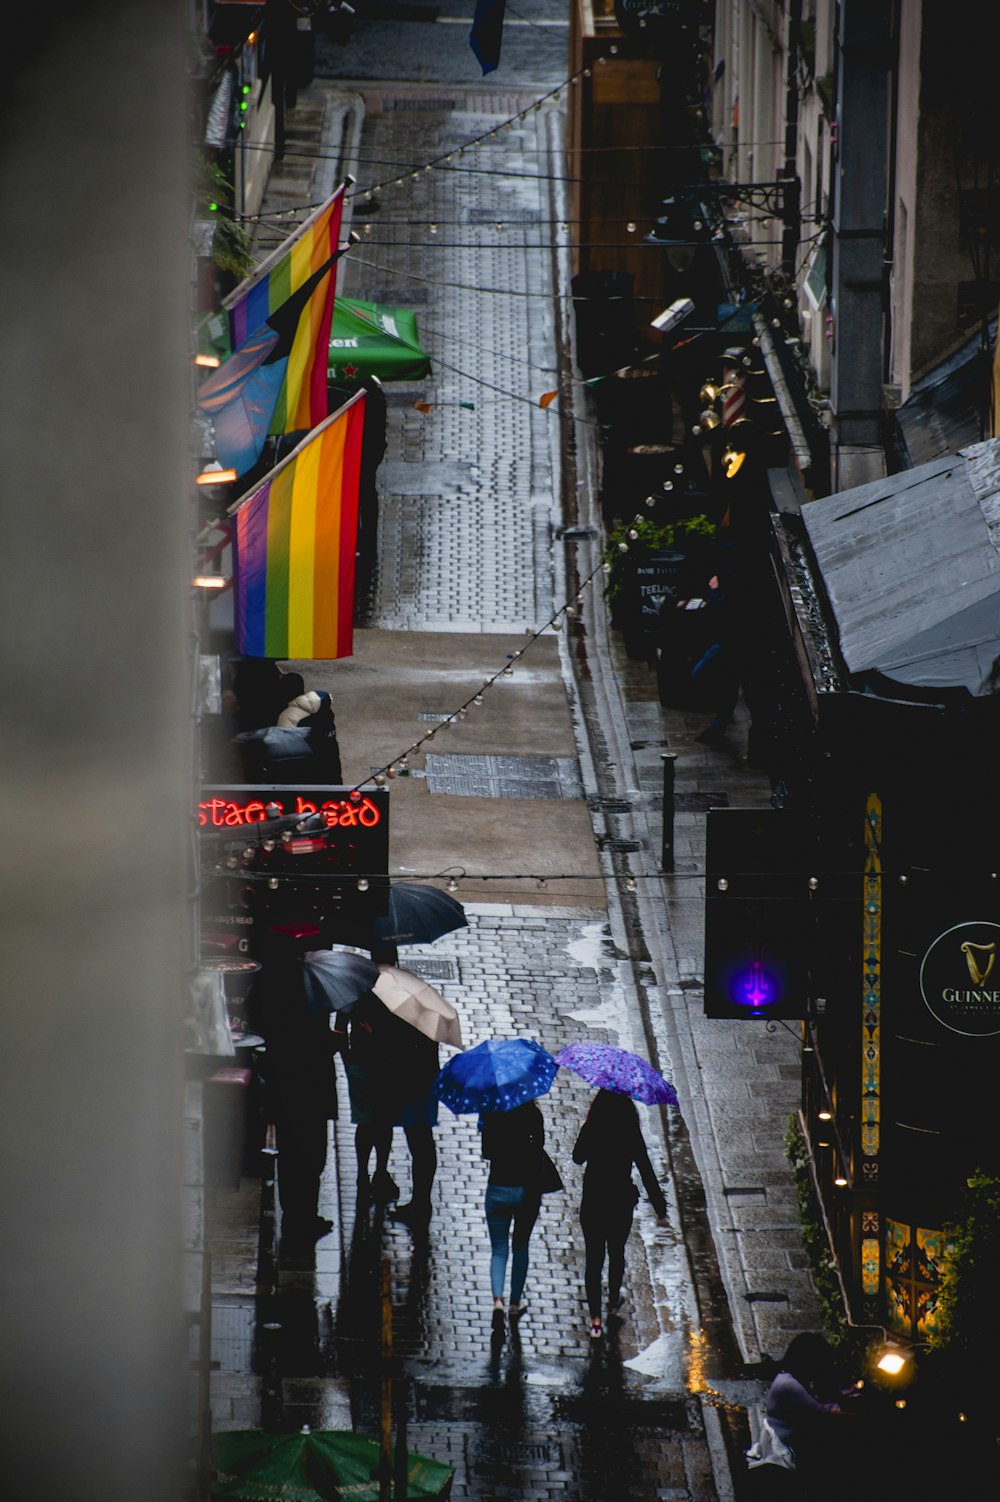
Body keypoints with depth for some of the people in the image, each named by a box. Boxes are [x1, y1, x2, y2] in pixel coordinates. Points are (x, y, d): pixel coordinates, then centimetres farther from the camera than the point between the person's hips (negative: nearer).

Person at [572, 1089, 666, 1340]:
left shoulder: (590, 1131, -11)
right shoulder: (631, 1134, -12)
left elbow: (578, 1157, 7)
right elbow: (645, 1169, -8)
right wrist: (658, 1201, 2)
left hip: (592, 1203, -1)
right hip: (621, 1202, 1)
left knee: (593, 1258, 3)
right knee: (616, 1253, 24)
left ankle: (596, 1319, -4)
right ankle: (613, 1301, 44)